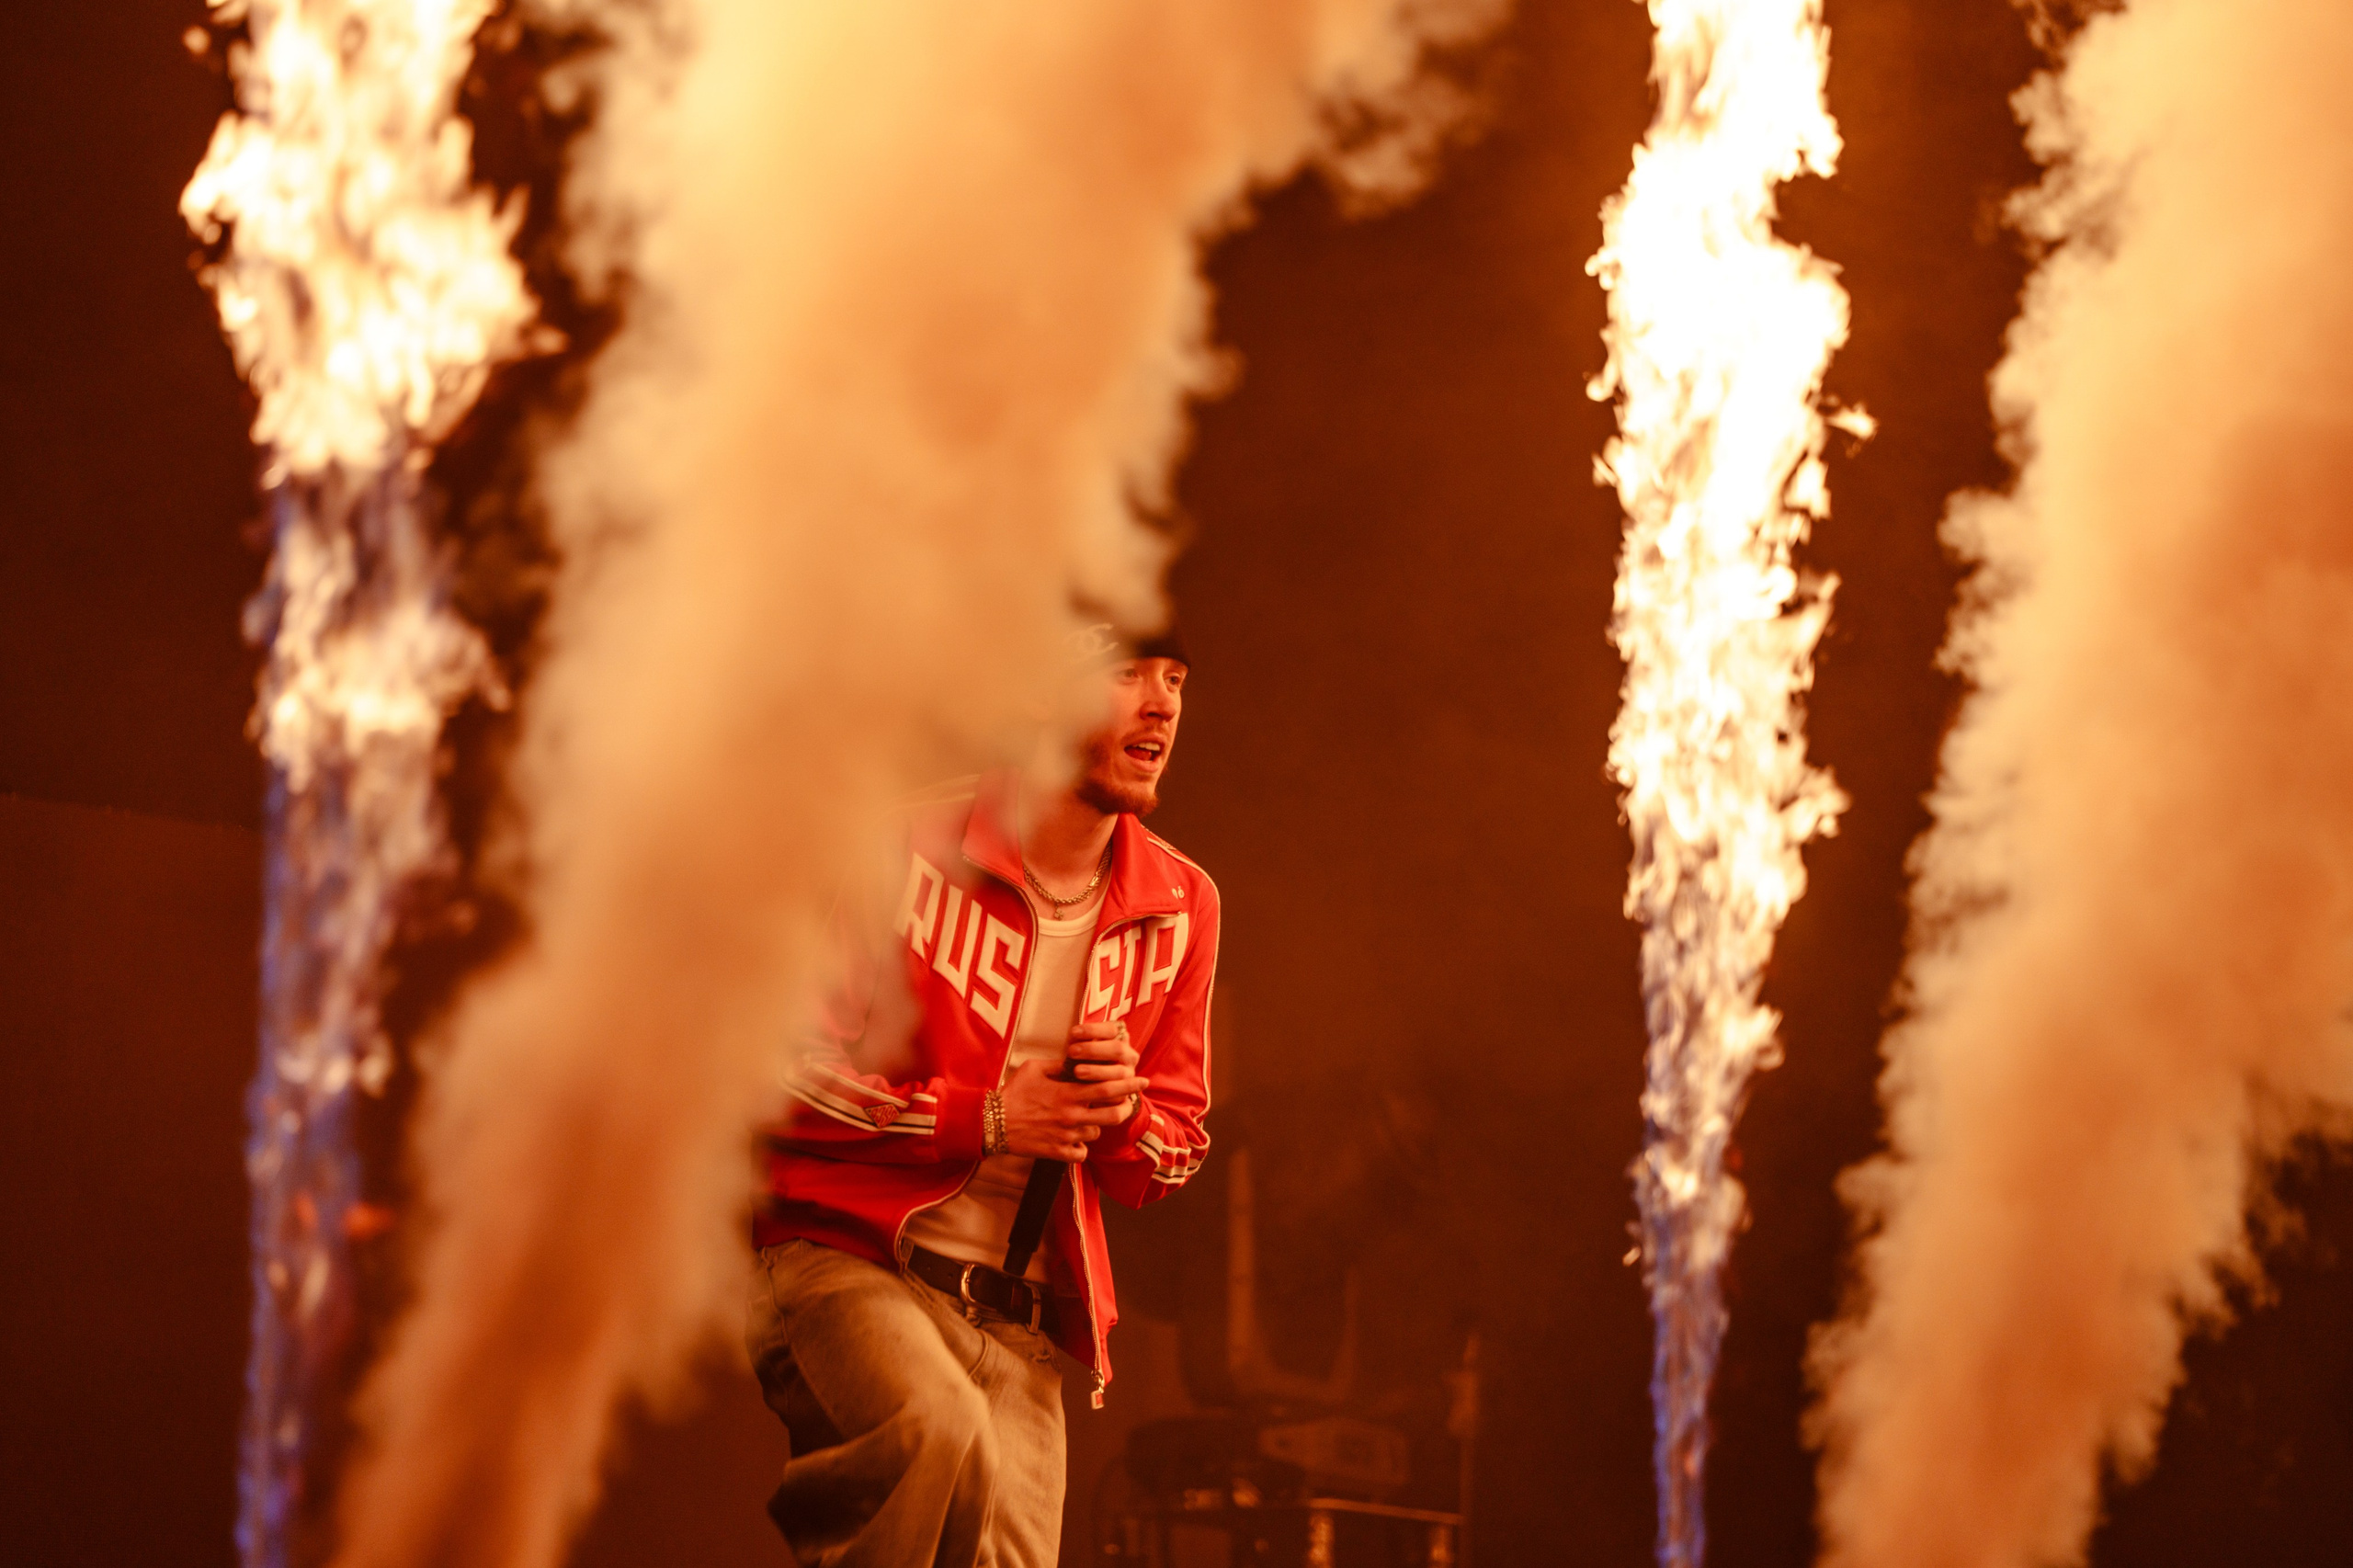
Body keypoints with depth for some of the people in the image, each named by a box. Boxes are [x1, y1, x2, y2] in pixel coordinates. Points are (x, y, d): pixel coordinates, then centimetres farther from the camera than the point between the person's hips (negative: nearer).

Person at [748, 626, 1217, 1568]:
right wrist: (986, 1118, -11)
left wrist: (1124, 1113, -5)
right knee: (939, 1435, -35)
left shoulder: (1181, 907, 10)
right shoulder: (908, 847, -6)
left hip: (1020, 1328, 6)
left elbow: (1177, 1147, 20)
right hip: (845, 1256, -6)